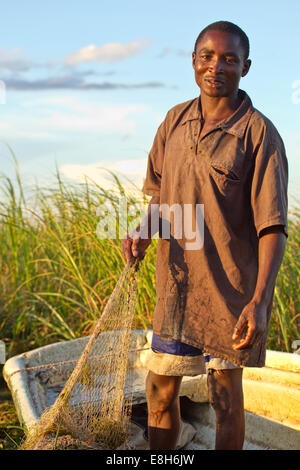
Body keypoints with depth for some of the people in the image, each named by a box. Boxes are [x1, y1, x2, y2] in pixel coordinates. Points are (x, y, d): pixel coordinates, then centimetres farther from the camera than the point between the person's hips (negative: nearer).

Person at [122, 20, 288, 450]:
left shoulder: (259, 133, -13)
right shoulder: (176, 121, 4)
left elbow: (273, 225, -17)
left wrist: (259, 300, -26)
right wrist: (143, 235, -3)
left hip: (231, 286, -5)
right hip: (176, 283, 6)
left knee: (226, 396, 7)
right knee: (160, 390, 15)